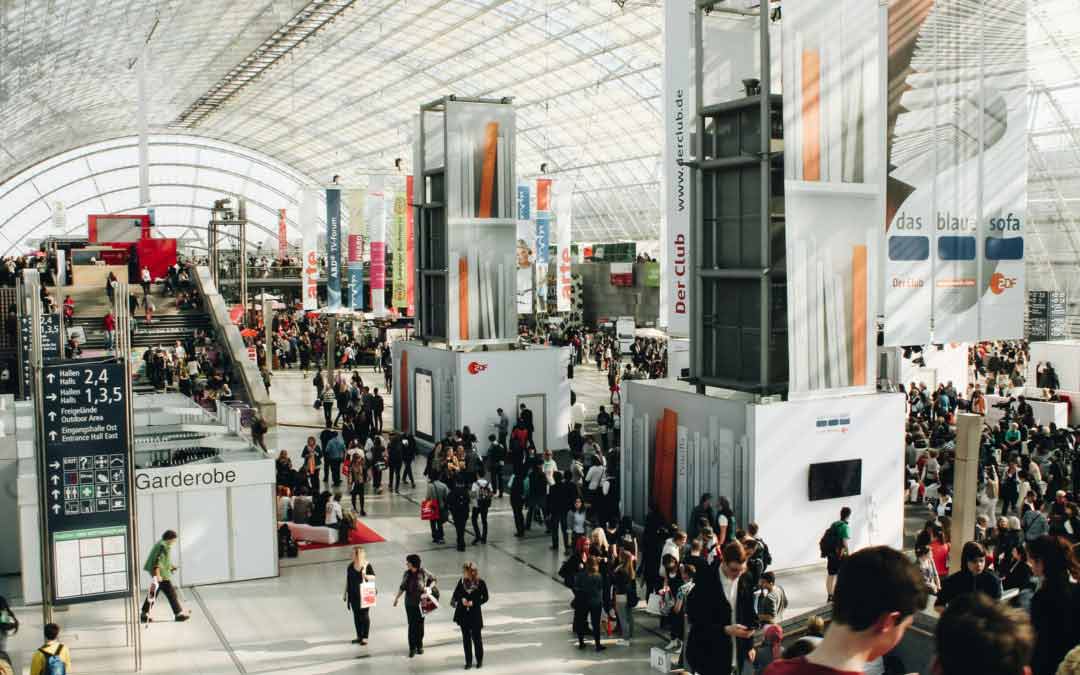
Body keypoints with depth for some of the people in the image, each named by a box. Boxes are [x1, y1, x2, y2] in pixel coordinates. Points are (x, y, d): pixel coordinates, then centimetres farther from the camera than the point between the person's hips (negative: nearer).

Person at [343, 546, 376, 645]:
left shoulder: (367, 565, -11)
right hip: (353, 595, 5)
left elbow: (373, 577, -6)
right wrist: (346, 595, 10)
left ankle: (365, 637, 11)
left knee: (364, 615, 2)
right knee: (356, 615, 12)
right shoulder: (350, 566, 2)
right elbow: (348, 581, 8)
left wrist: (366, 576, -27)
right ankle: (359, 636, 23)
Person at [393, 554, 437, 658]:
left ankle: (419, 646, 24)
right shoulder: (406, 573, 1)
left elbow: (433, 580, 4)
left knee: (420, 624, 8)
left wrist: (429, 587, -13)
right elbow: (402, 587, 10)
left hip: (420, 603, -2)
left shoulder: (423, 572, -8)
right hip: (410, 603, 2)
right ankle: (412, 648, 10)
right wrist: (397, 598, 5)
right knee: (411, 625, 2)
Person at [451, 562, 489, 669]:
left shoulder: (481, 583, -11)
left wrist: (474, 603, -15)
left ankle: (479, 660, 24)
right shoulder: (462, 581, -2)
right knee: (466, 638, 8)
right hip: (463, 613, 3)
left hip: (475, 613, -3)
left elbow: (485, 598, -3)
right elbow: (456, 594, 7)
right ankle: (468, 661, 18)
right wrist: (461, 599, -13)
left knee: (476, 637, 6)